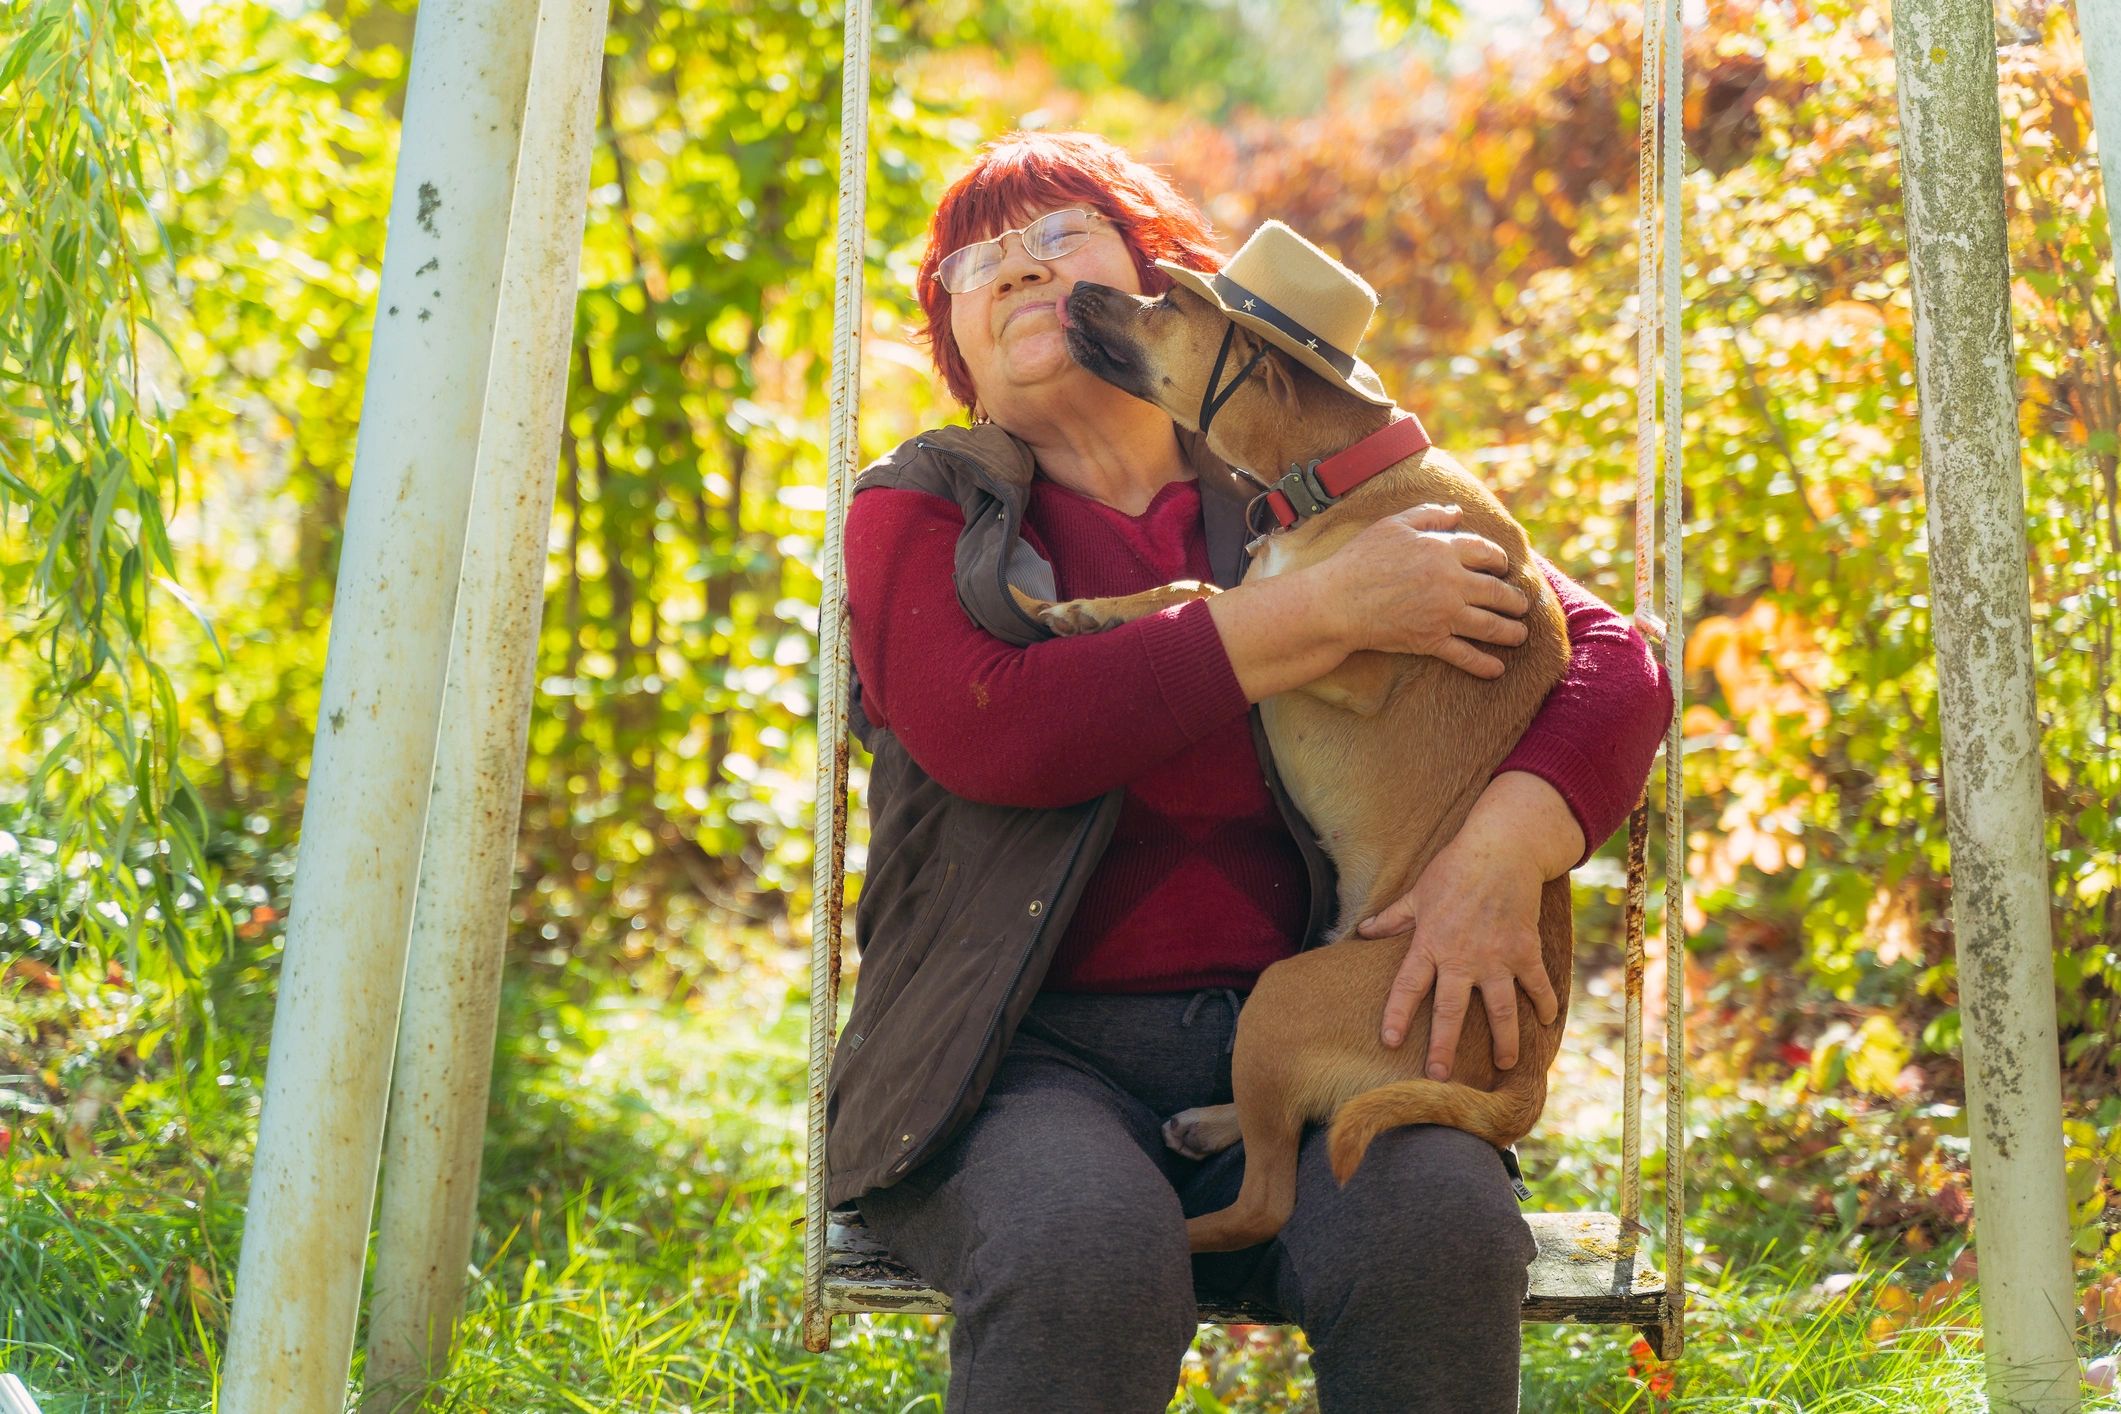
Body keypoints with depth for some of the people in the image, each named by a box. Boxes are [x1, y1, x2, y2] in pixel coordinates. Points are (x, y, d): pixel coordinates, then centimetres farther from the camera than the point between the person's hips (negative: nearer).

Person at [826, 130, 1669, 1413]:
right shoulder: (920, 511, 11)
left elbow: (1615, 663, 8)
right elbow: (986, 729, -10)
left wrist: (1504, 847, -13)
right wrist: (1318, 614, -12)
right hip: (1031, 1054, -1)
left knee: (1440, 1223, -29)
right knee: (1085, 1245, -34)